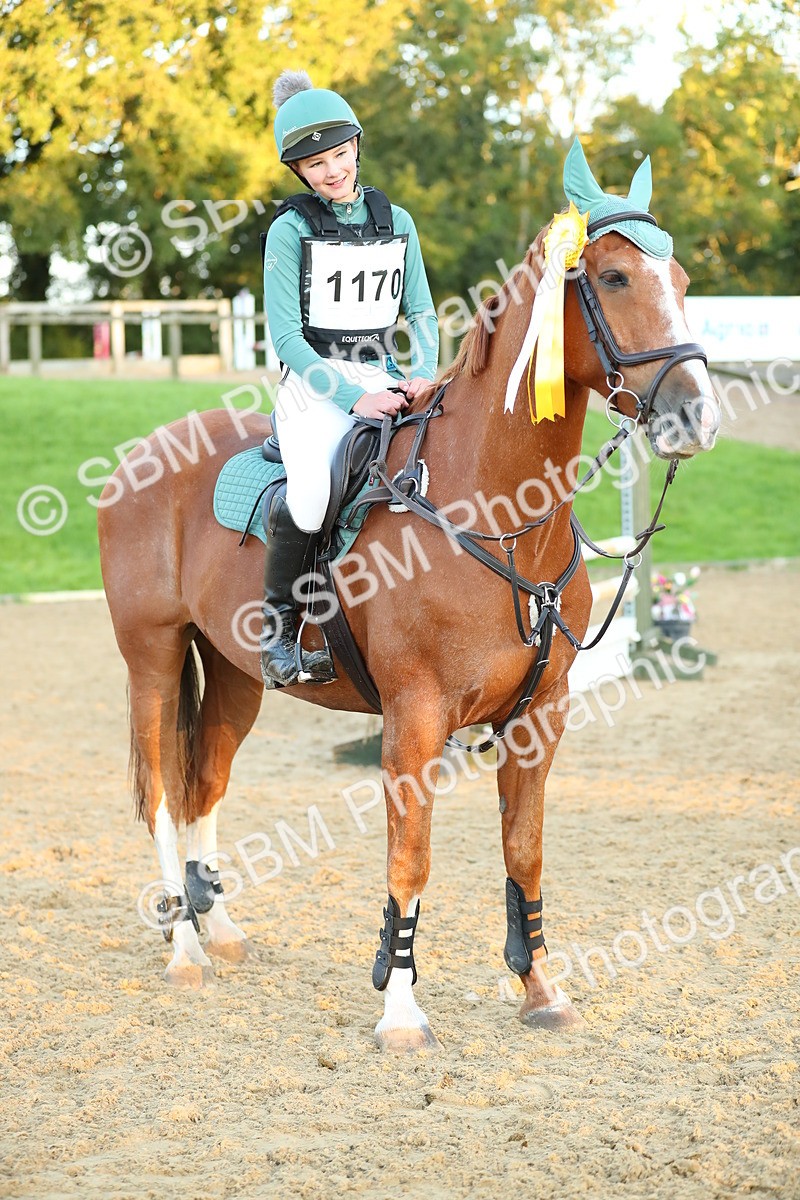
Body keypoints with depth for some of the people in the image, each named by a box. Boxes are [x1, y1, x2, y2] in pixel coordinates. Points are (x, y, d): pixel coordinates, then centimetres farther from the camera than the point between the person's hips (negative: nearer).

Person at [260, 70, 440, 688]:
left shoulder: (396, 222, 12)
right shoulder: (292, 230, -1)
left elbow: (421, 312, 14)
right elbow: (287, 334, -6)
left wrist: (424, 372, -7)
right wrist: (353, 397, -17)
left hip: (385, 380, 4)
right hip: (314, 387, -4)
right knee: (311, 495, -32)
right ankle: (278, 628, -13)